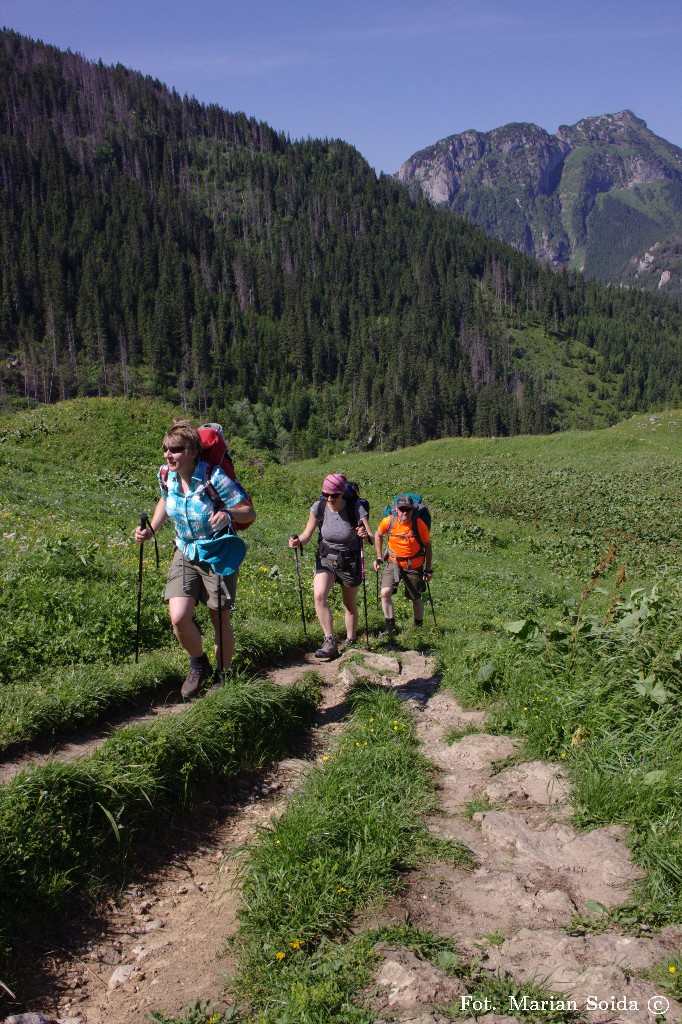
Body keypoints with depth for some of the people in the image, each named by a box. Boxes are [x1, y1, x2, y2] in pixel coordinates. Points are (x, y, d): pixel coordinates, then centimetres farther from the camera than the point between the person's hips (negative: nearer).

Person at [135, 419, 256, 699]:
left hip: (218, 555, -4)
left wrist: (227, 514, -39)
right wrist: (150, 530, 4)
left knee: (221, 621, 5)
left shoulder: (214, 478, -23)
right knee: (178, 618, -12)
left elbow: (249, 513, -19)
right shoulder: (166, 475, -7)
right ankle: (199, 666, 16)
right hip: (186, 553, 4)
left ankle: (222, 678, 27)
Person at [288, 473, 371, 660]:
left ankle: (350, 643, 32)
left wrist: (365, 535, -46)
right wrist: (298, 542, -27)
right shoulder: (319, 507, -13)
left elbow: (372, 539, -23)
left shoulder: (356, 508, -19)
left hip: (349, 561, -1)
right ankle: (330, 643, -20)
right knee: (319, 595, -24)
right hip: (325, 558, 1)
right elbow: (307, 534, -5)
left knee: (350, 605, 11)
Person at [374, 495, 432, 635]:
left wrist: (428, 569, -3)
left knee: (416, 598, 11)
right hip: (393, 563, 1)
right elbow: (378, 535, 7)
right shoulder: (388, 522, -15)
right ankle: (390, 627, -3)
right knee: (385, 592, -17)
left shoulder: (419, 525, -19)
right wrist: (379, 558, 6)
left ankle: (418, 627, 34)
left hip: (414, 566, -1)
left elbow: (427, 547, -5)